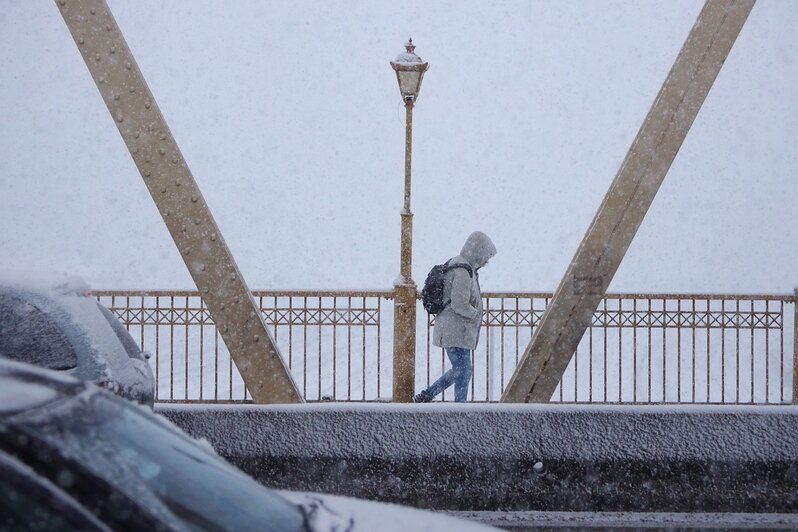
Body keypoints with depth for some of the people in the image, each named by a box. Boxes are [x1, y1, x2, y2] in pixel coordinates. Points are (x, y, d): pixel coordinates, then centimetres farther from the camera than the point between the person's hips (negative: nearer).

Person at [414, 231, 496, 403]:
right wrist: (477, 315, -7)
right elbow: (459, 305, -23)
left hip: (452, 330, 10)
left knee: (460, 371, 17)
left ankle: (425, 396, 20)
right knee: (463, 372, -4)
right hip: (456, 331, -10)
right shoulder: (463, 271, -19)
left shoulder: (455, 263, 13)